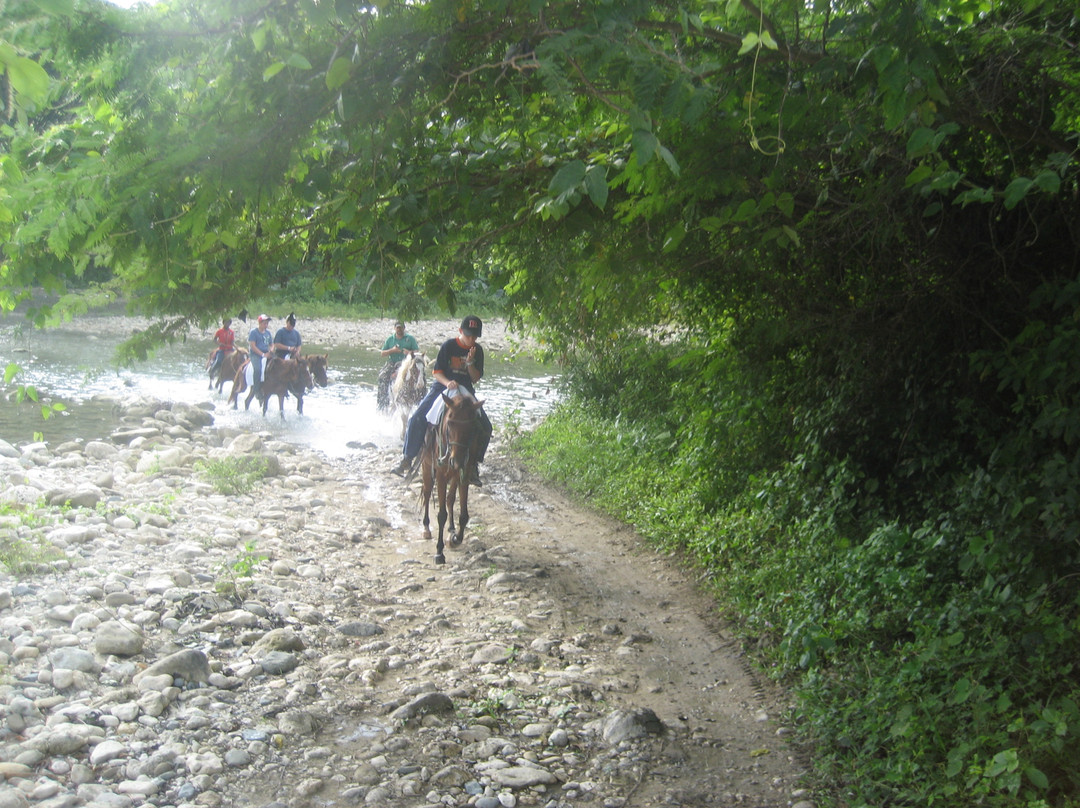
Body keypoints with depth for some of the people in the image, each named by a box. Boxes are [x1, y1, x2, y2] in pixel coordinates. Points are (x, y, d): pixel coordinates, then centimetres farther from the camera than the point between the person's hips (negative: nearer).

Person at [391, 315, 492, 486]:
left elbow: (476, 378, 2)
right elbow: (437, 372, -6)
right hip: (442, 387, -2)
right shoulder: (448, 346, -6)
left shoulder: (477, 350, 2)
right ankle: (407, 458, -12)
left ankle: (473, 465, 0)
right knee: (417, 418, -22)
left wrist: (470, 363, -16)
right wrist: (448, 382, -26)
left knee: (485, 427, -12)